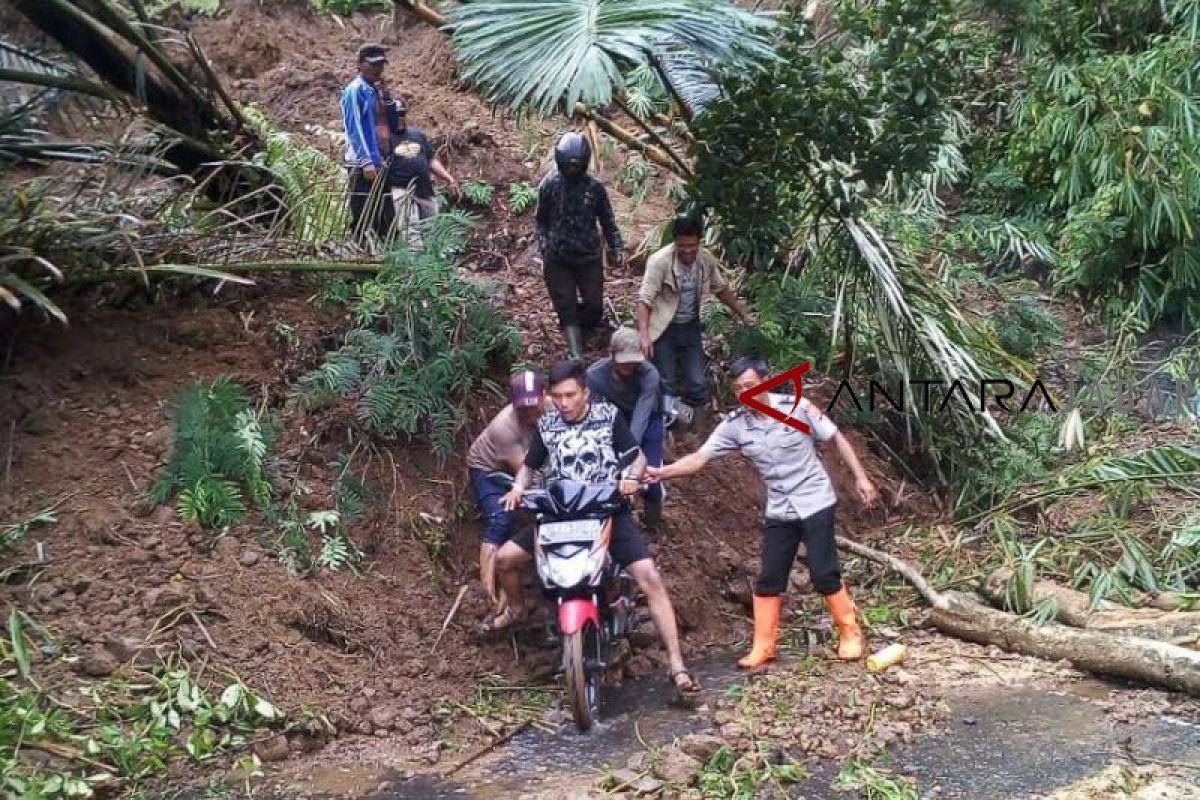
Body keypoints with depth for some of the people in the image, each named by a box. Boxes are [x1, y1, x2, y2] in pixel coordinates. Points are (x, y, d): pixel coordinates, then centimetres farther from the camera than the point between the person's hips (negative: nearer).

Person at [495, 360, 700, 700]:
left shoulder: (609, 415, -1)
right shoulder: (546, 425, 5)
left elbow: (637, 455, 3)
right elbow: (529, 465, 16)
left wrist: (632, 477, -20)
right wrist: (518, 487, -7)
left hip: (609, 511, -3)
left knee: (650, 578, -20)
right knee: (504, 558, -4)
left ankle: (677, 666, -18)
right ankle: (514, 609, 31)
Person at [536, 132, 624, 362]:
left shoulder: (595, 187, -3)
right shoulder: (549, 185, -4)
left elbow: (607, 221, 6)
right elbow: (542, 221, 5)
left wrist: (617, 248, 0)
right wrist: (544, 250, 0)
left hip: (589, 257, 1)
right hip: (557, 260, -1)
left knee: (594, 307, 1)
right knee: (567, 310, -1)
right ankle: (577, 358, 2)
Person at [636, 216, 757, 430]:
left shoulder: (707, 259, -7)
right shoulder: (660, 261, -23)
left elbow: (721, 289, 11)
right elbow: (644, 299, -25)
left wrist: (744, 314, 11)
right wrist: (644, 335, -36)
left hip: (690, 326, 4)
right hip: (663, 329, -4)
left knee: (698, 382, 4)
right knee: (666, 383, 2)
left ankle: (690, 408, 35)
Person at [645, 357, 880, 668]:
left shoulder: (797, 407, -14)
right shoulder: (734, 425, -7)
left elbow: (836, 438, -5)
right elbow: (700, 457, -11)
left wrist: (860, 477, -7)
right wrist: (661, 472, -26)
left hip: (815, 503, -4)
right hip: (779, 511, 4)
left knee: (823, 573, -7)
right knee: (769, 580, 4)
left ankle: (850, 634, 12)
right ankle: (763, 647, 15)